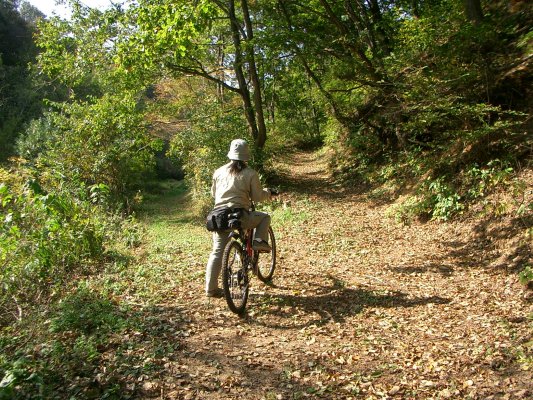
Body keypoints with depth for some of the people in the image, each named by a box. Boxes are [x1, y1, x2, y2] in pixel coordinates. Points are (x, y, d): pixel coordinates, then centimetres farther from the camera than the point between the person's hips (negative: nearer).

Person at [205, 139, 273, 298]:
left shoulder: (219, 171, 10)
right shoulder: (250, 174, -2)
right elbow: (257, 197, -1)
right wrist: (268, 193, 20)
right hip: (240, 216, -4)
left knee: (217, 252, 11)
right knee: (265, 217, 22)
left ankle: (211, 288, 12)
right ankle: (260, 242, 3)